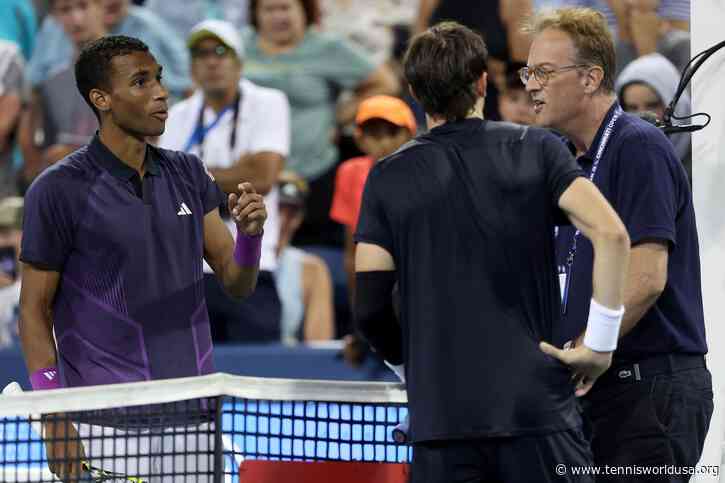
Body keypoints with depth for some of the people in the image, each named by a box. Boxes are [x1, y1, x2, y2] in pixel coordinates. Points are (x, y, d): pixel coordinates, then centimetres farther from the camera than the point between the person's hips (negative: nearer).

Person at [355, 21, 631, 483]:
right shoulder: (536, 150, 3)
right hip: (538, 405, -1)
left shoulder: (390, 177, 4)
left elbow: (369, 306, 0)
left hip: (442, 412, 1)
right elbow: (611, 233, -11)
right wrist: (600, 343, -4)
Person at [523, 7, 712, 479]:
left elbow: (646, 278, -20)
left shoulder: (639, 148, -11)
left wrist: (574, 356, -18)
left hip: (652, 385, -9)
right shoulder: (580, 161, 18)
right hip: (605, 386, 9)